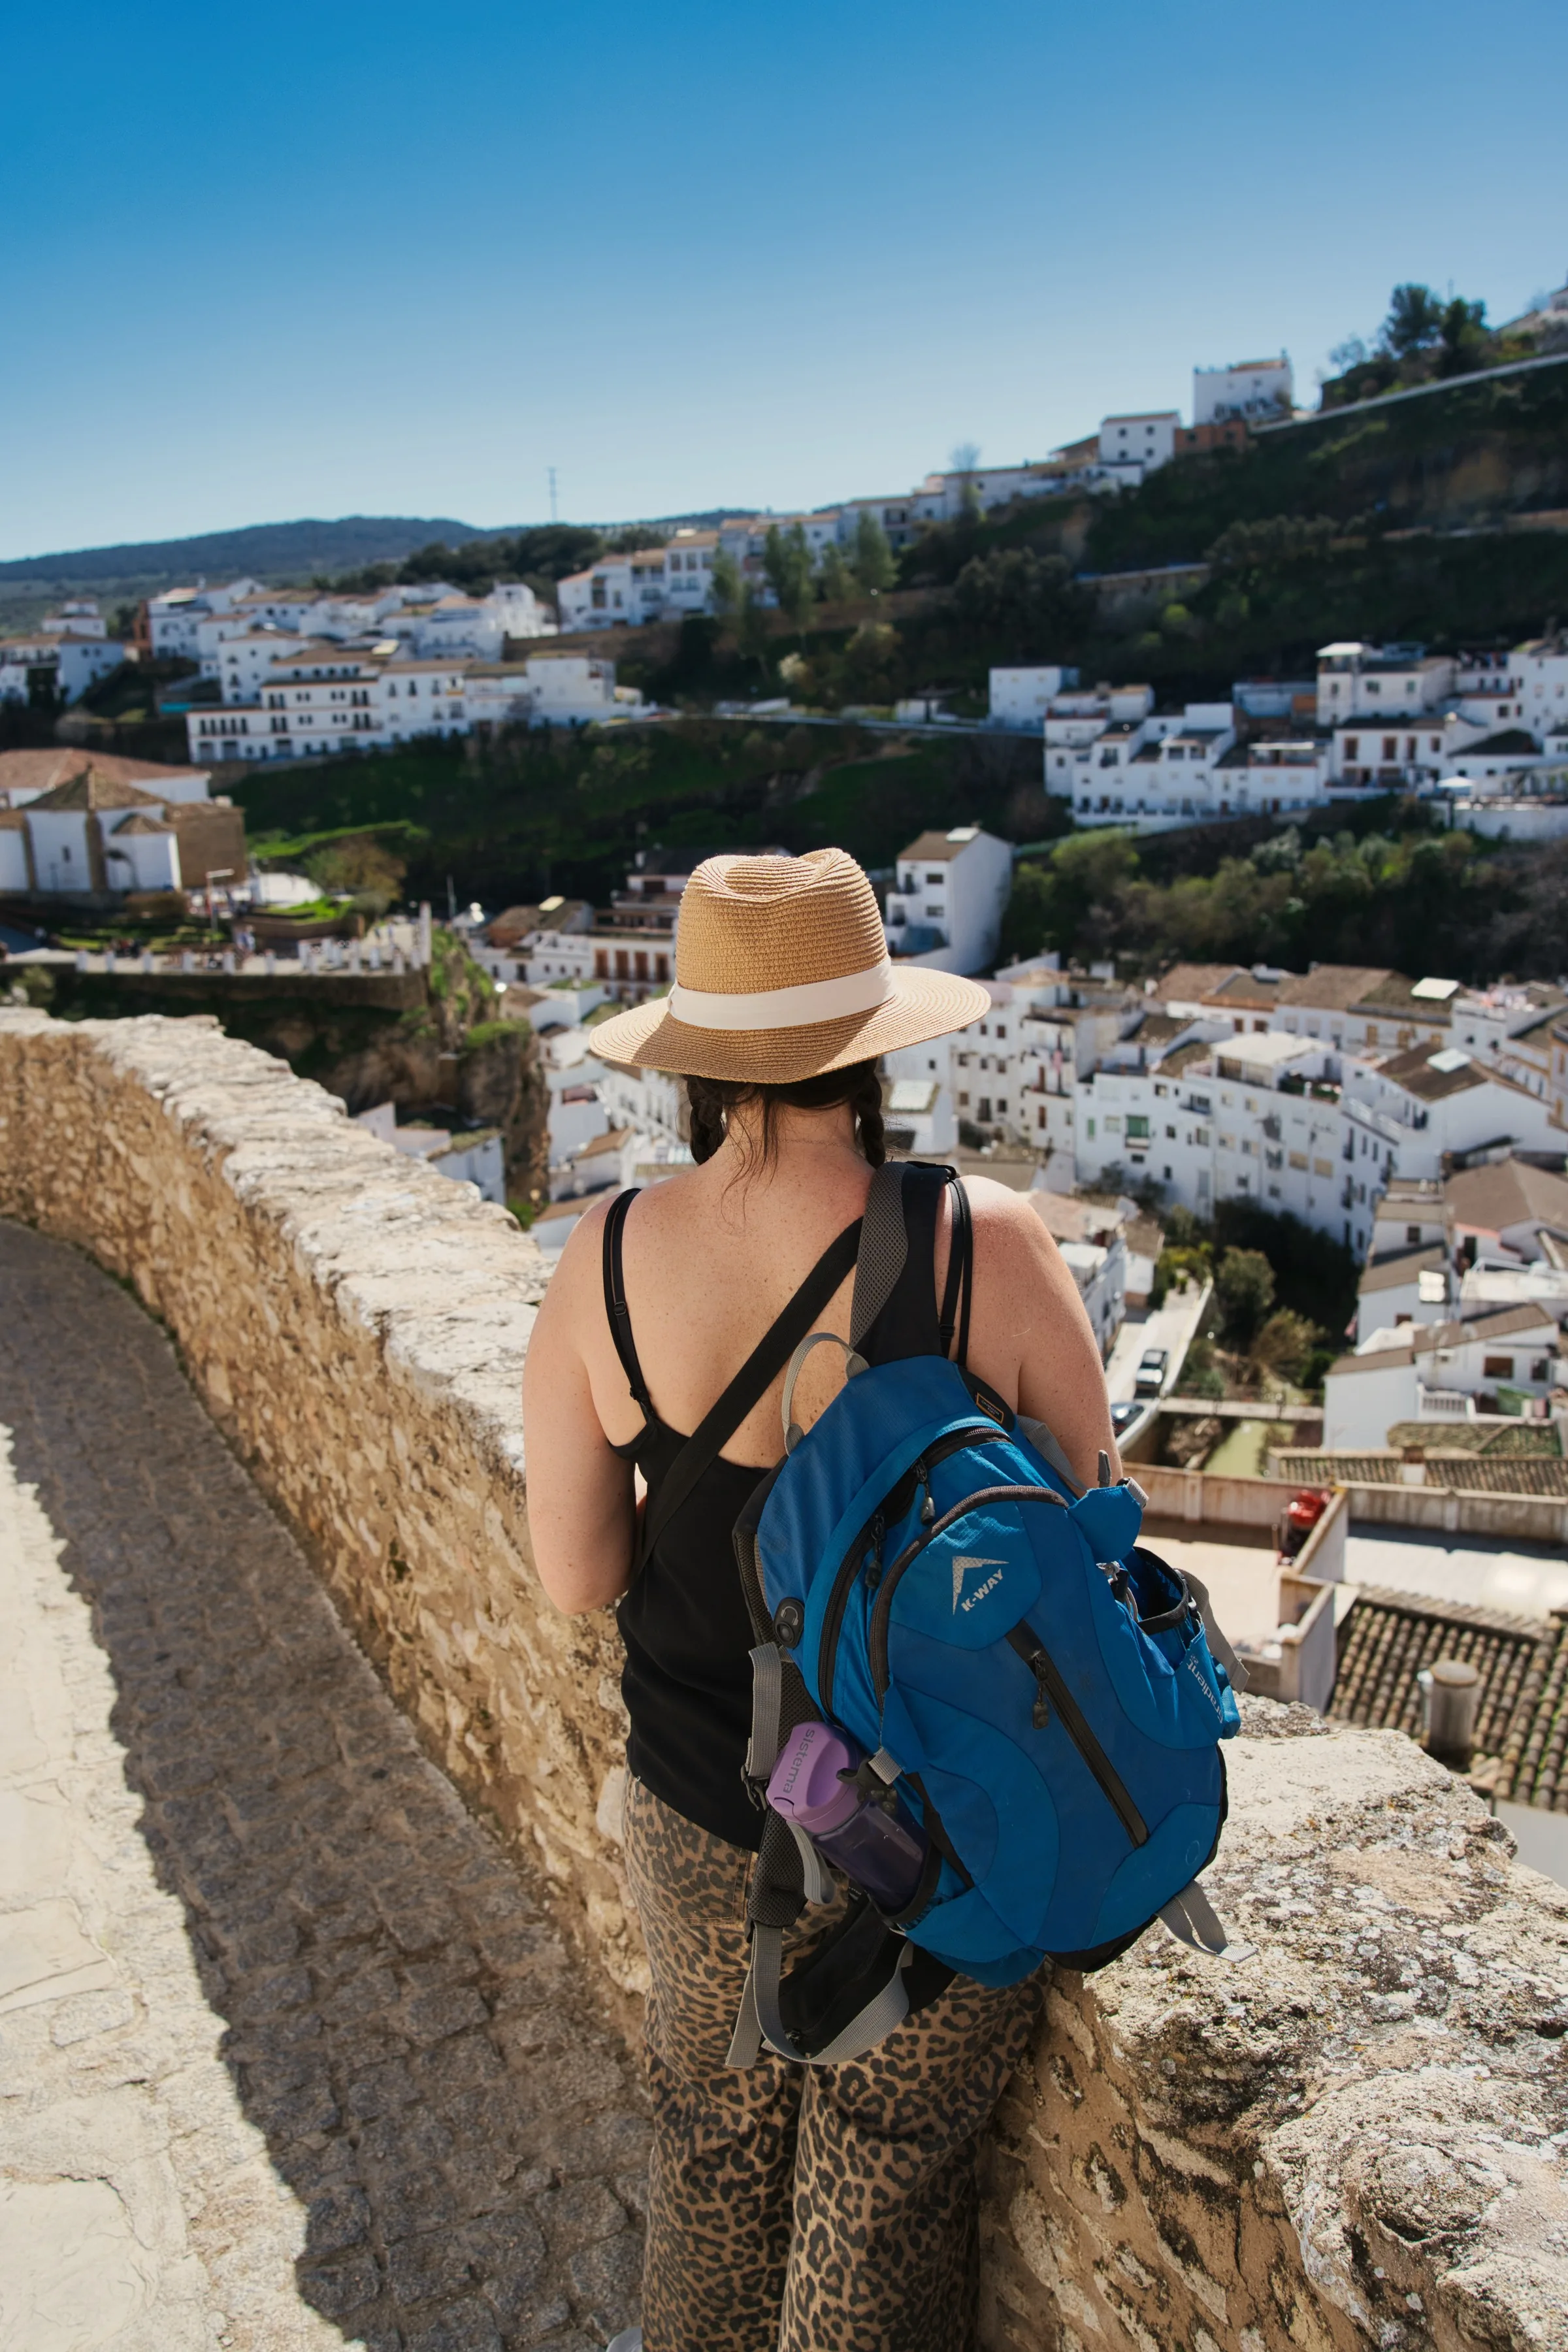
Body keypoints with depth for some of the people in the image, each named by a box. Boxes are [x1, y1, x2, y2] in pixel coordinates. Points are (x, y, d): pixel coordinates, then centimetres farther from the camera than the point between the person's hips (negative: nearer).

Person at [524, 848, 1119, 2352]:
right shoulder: (983, 1239, -22)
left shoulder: (605, 1261, -15)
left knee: (716, 2140, 30)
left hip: (700, 1808, 2)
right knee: (888, 2174, 24)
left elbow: (576, 1578, -8)